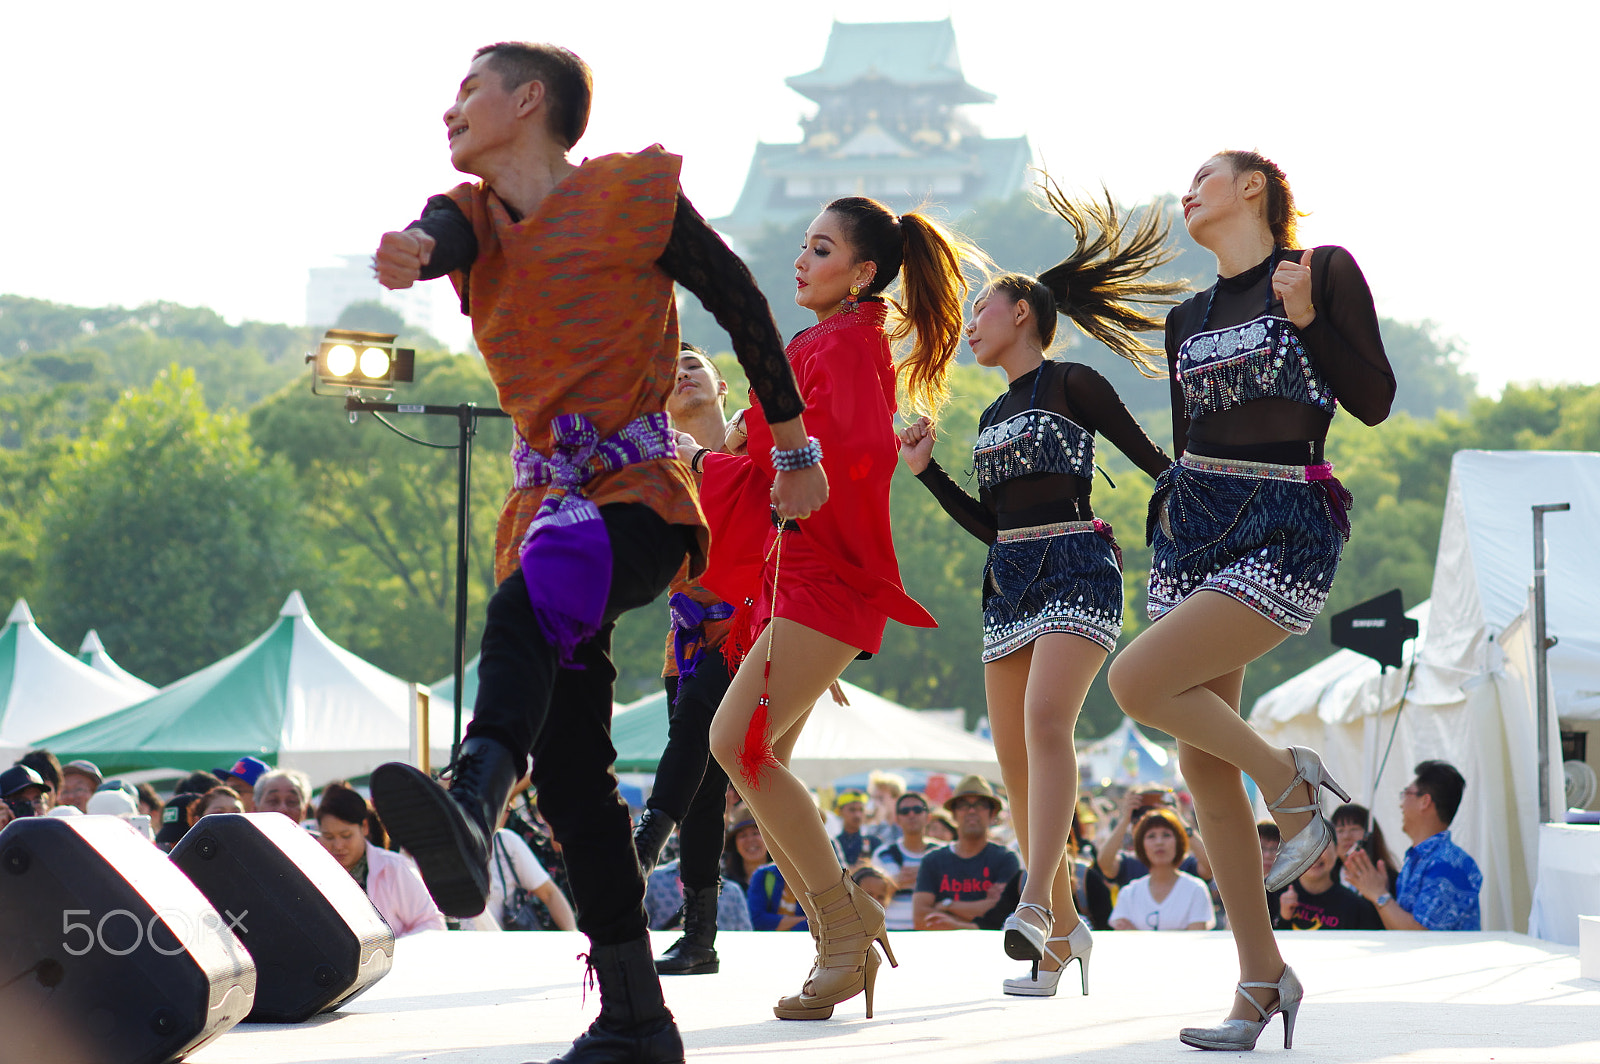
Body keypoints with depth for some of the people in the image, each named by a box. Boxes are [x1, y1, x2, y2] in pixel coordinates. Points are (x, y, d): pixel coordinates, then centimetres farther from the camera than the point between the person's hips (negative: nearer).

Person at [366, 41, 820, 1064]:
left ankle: (471, 810, -66)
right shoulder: (472, 214, 12)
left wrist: (795, 449, 12)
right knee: (570, 772, 3)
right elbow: (438, 239, -12)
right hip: (549, 495, 7)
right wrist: (408, 250, -39)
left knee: (532, 603, -39)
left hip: (639, 490, -7)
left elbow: (741, 301, 7)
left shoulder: (635, 192, -1)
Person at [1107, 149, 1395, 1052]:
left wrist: (1306, 318, -16)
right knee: (1203, 763, 0)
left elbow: (1374, 401, -5)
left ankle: (1291, 780, -1)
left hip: (1283, 535, -7)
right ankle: (1262, 983, 6)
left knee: (1138, 681, -23)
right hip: (1195, 532, 7)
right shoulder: (1189, 319, 17)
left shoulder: (1325, 271, -1)